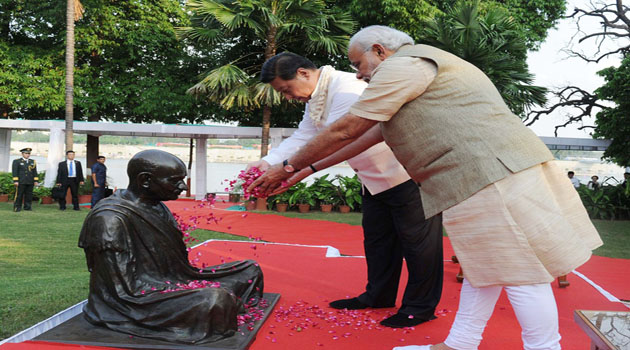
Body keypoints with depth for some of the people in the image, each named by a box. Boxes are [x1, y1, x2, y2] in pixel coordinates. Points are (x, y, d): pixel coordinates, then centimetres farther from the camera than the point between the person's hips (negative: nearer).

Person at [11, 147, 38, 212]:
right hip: (21, 182, -3)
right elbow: (15, 172, -3)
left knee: (29, 195, 3)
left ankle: (27, 207, 10)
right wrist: (15, 181, -11)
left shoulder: (33, 162, 14)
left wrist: (36, 181, 5)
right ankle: (17, 208, 3)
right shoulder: (16, 161, 3)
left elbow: (35, 172, 12)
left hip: (30, 182, 3)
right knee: (19, 195, -3)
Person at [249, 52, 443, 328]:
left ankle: (421, 306, 9)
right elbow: (302, 137, 1)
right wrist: (268, 162, -15)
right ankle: (378, 296, 31)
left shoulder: (347, 89, -27)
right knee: (376, 236, 17)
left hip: (407, 173, -10)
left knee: (415, 238, -1)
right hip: (375, 178, 11)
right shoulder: (315, 99, 7)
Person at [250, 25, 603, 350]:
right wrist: (308, 169, 26)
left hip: (490, 175, -11)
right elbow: (370, 135, 27)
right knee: (484, 268, 14)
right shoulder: (422, 67, 27)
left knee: (519, 273, -3)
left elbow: (345, 131, -8)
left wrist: (287, 168, 3)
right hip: (502, 173, 11)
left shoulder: (404, 64, -6)